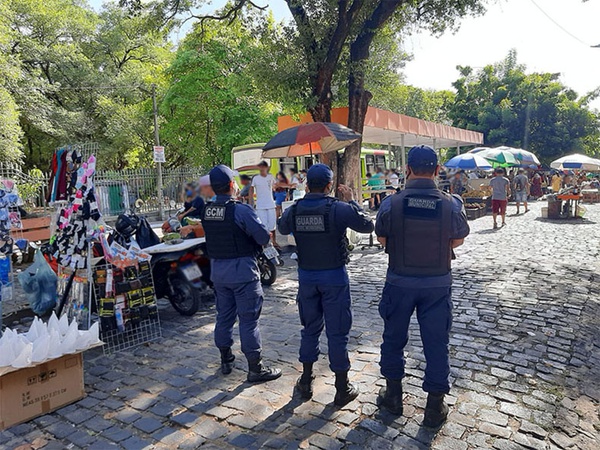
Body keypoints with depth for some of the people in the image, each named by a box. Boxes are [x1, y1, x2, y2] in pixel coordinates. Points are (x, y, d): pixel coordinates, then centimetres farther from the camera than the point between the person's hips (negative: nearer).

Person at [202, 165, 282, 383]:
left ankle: (226, 360, 33)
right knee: (248, 319, 1)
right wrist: (254, 244, 2)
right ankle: (255, 368, 11)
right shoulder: (241, 210, -19)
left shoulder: (207, 211, 2)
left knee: (224, 315, 18)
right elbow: (264, 237, -18)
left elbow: (215, 234, 9)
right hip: (242, 269, -7)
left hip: (217, 269, 7)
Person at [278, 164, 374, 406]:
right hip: (334, 277, -4)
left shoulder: (294, 210, -5)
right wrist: (351, 201, 4)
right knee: (337, 333, 7)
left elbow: (282, 228, 17)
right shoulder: (339, 209, -16)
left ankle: (306, 382, 30)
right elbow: (367, 225, -4)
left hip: (306, 276, 4)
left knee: (310, 329, 19)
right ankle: (342, 389, 19)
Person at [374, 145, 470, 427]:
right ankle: (435, 407, 25)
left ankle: (393, 395, 34)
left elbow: (381, 238, 0)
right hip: (438, 284, 1)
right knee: (436, 343, 13)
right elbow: (458, 241, 3)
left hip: (399, 282, 0)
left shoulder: (391, 204, -15)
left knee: (394, 337, 18)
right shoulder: (452, 204, -13)